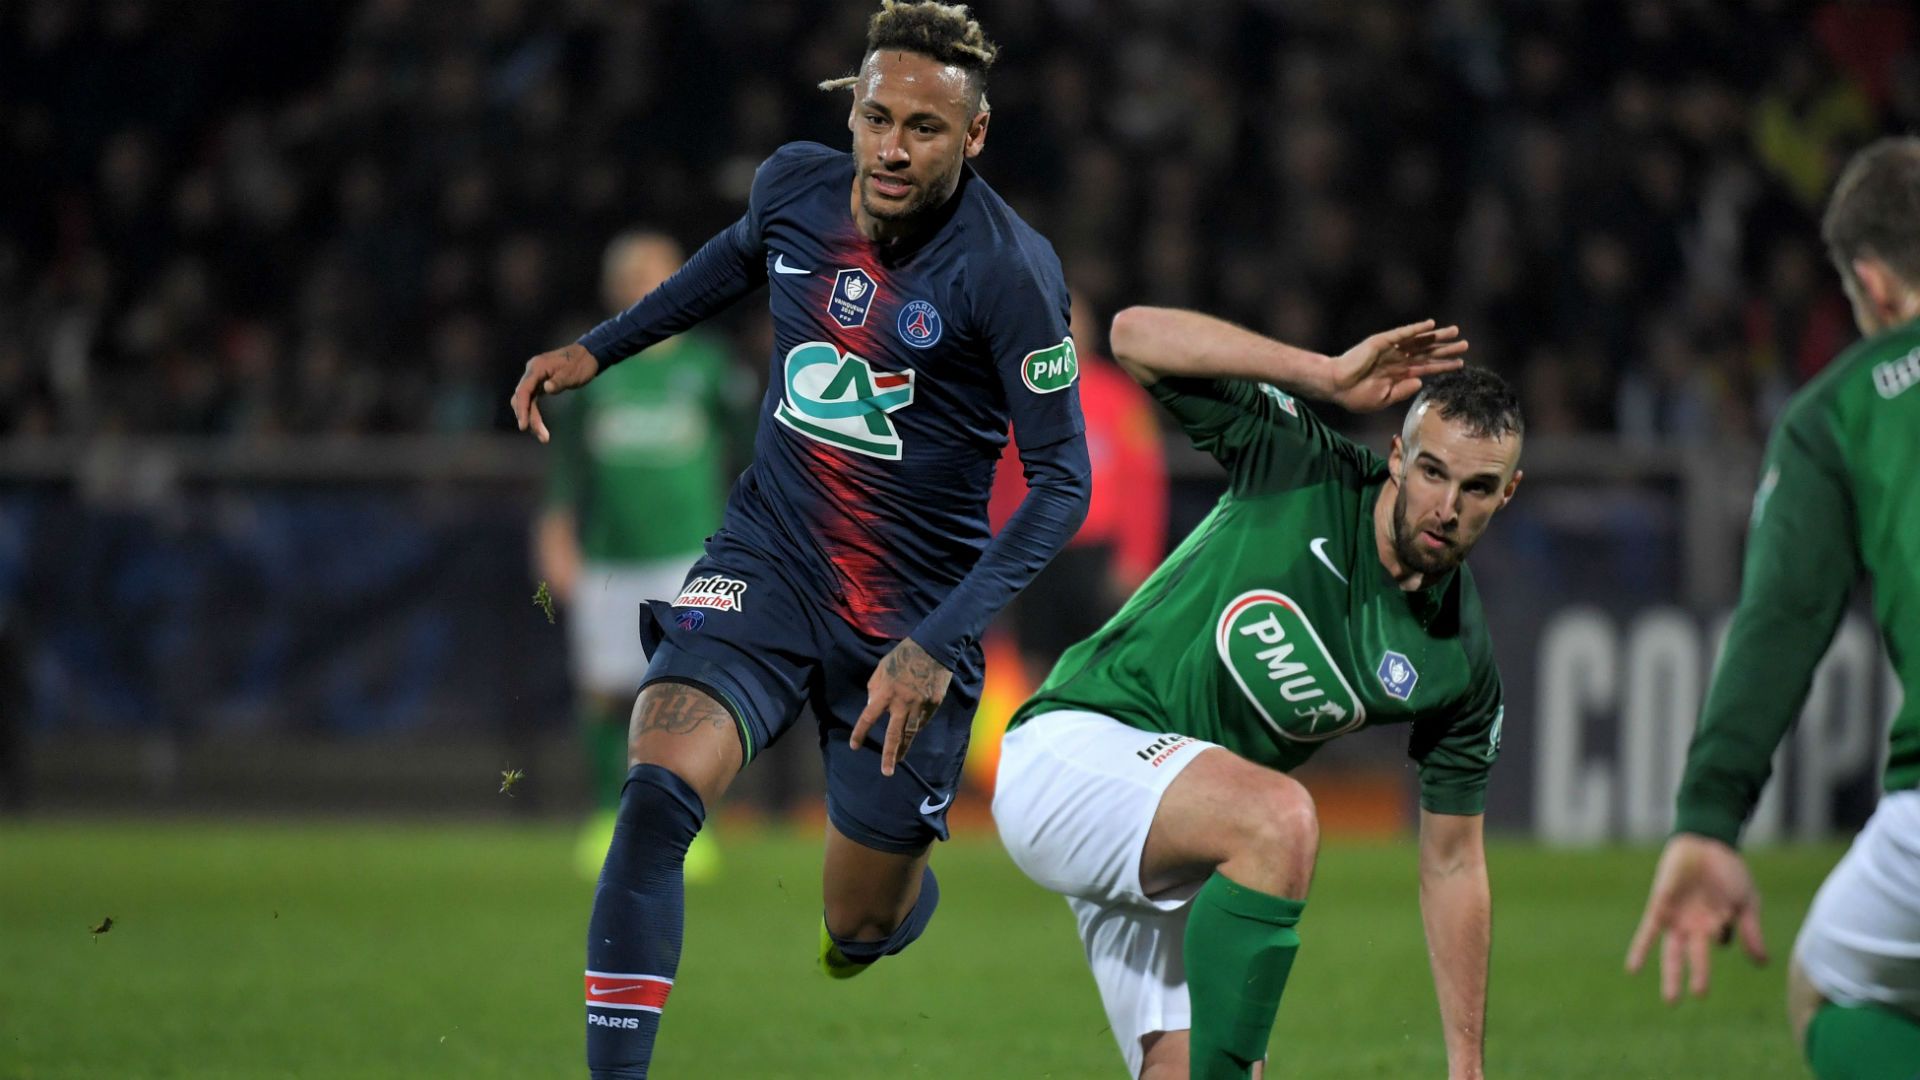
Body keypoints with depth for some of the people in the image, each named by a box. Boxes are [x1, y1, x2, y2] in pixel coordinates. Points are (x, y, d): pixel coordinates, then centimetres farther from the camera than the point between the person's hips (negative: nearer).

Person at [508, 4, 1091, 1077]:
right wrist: (598, 347, 21)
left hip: (913, 613, -3)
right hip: (769, 562, 3)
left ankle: (907, 872, 47)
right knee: (655, 795, -25)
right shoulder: (795, 186, -4)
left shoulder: (1009, 270, -19)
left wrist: (939, 645, -25)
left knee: (861, 933, 9)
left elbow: (1062, 481, -17)